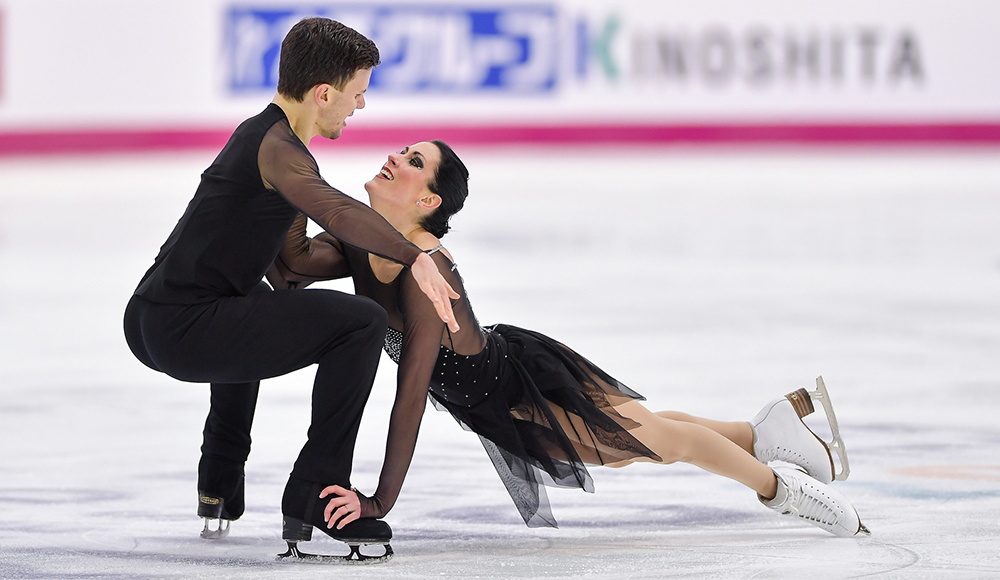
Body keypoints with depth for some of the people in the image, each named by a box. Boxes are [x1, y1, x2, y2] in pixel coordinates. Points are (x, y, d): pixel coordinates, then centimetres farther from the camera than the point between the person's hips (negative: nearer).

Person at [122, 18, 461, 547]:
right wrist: (413, 258, -46)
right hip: (187, 333, -11)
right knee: (361, 323, -13)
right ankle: (316, 492, -8)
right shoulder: (277, 148, -11)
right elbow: (334, 210, -34)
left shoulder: (256, 131, 21)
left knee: (255, 300, 43)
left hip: (145, 324, 11)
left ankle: (219, 490, 42)